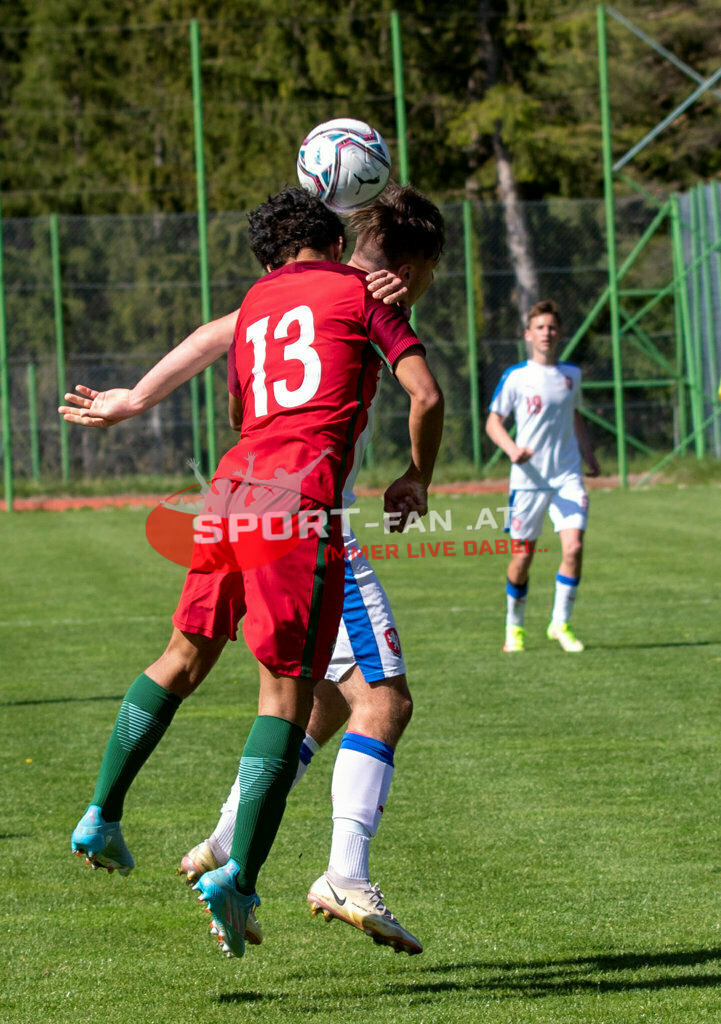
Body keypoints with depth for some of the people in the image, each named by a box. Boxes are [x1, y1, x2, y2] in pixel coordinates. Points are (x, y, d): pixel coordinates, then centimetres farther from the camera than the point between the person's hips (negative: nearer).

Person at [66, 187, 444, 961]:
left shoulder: (253, 308, 25)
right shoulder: (358, 292, 10)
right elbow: (426, 394, 5)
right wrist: (416, 478, 18)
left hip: (232, 482, 6)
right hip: (300, 491, -6)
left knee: (188, 653, 23)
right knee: (287, 689, -2)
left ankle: (101, 814, 27)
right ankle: (237, 876, -9)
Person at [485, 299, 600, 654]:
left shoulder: (571, 374, 10)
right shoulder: (515, 377, -2)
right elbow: (493, 421, -1)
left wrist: (588, 453, 17)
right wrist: (512, 448, -19)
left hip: (568, 477, 3)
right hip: (528, 478, -3)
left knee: (573, 547, -14)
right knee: (522, 557, 2)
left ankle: (560, 624, 0)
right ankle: (514, 627, 22)